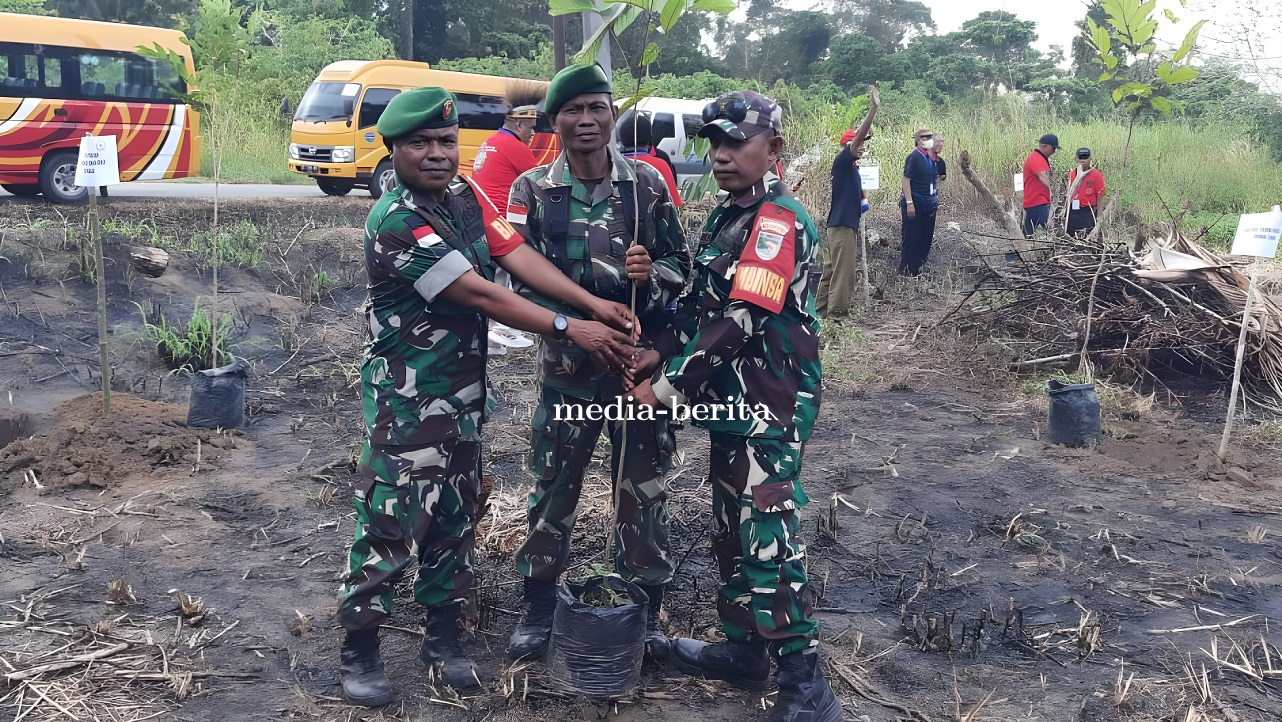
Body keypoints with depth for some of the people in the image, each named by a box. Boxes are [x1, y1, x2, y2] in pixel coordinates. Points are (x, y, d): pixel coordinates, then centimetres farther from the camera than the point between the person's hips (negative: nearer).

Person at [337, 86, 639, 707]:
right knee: (393, 516, -3)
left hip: (464, 387, 8)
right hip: (406, 394, -7)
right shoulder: (395, 221, -20)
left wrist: (595, 304, -17)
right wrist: (570, 329, -22)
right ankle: (358, 649, 13)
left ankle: (443, 635, 28)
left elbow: (517, 255, -6)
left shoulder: (463, 194, 4)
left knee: (455, 513, 14)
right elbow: (476, 292, -23)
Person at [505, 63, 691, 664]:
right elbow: (522, 278, -6)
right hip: (566, 363, 0)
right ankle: (539, 604, 26)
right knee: (553, 485, 10)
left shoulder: (647, 184, 1)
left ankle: (645, 606, 25)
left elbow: (679, 264, 5)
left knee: (641, 485, 9)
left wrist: (650, 276, -18)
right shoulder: (531, 191, -1)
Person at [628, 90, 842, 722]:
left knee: (768, 538, -10)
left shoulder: (779, 221, -16)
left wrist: (668, 387, -17)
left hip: (772, 403, -9)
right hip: (731, 401, 10)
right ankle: (743, 650, 31)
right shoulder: (724, 216, 14)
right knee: (731, 527, 17)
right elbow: (699, 303, 17)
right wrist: (664, 352, -1)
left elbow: (739, 321, -22)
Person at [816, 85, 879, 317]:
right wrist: (873, 108, -25)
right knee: (843, 269, -8)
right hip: (841, 223, -10)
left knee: (833, 267, 12)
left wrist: (862, 200, 13)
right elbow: (858, 136, -21)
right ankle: (837, 309, -5)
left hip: (847, 222, 10)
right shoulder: (842, 162, -10)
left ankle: (823, 306, 17)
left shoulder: (853, 167, 16)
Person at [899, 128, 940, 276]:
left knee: (926, 237, 11)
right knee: (912, 237, -1)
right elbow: (905, 180, -16)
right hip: (915, 204, -8)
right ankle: (906, 269, 8)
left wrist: (935, 200, 18)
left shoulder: (930, 157, 10)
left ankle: (917, 267, 21)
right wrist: (909, 203, -21)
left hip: (928, 205, 8)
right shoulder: (914, 157, -13)